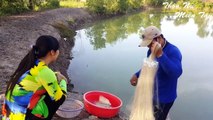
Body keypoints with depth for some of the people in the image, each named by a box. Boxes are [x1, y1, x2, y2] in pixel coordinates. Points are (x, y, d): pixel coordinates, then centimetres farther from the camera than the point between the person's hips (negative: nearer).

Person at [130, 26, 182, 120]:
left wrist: (160, 55, -48)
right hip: (151, 94, 8)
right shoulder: (151, 50, -1)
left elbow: (176, 73, -41)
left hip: (164, 98, -7)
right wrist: (137, 75, 2)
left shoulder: (173, 51, -24)